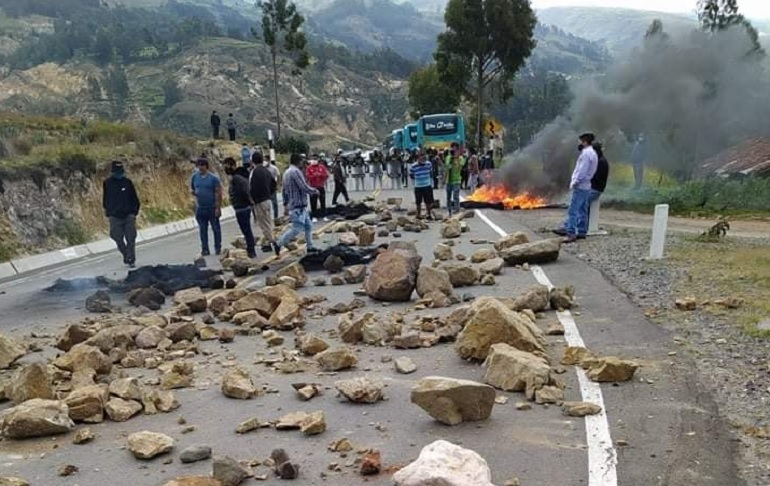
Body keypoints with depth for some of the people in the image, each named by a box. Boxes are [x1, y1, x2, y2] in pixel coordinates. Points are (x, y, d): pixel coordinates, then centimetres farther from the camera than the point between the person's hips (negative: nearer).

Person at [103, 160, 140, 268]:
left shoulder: (127, 182, 2)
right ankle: (126, 255, 22)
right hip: (115, 217, 0)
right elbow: (105, 199, 12)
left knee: (131, 238, -5)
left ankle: (130, 259, 1)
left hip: (128, 215, 0)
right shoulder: (107, 183, 2)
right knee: (118, 239, 1)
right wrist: (108, 212, 10)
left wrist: (135, 211, 2)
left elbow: (135, 198, 8)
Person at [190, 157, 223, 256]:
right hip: (200, 208, 4)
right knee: (203, 229, 7)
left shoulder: (213, 178, -7)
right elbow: (191, 188, 19)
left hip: (212, 208, -4)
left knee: (216, 228, 5)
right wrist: (192, 192, -6)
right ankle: (205, 249, 14)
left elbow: (218, 193, -10)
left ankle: (218, 248, 15)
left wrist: (218, 208, -15)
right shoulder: (194, 177, 5)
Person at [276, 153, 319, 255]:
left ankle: (310, 247, 18)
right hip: (298, 205, -10)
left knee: (308, 225, 14)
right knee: (296, 228, -9)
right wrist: (315, 191, -3)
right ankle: (279, 244, -6)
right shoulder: (296, 171, -16)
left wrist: (285, 204, 21)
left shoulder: (286, 172, 14)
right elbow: (304, 187, -20)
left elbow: (284, 190, 17)